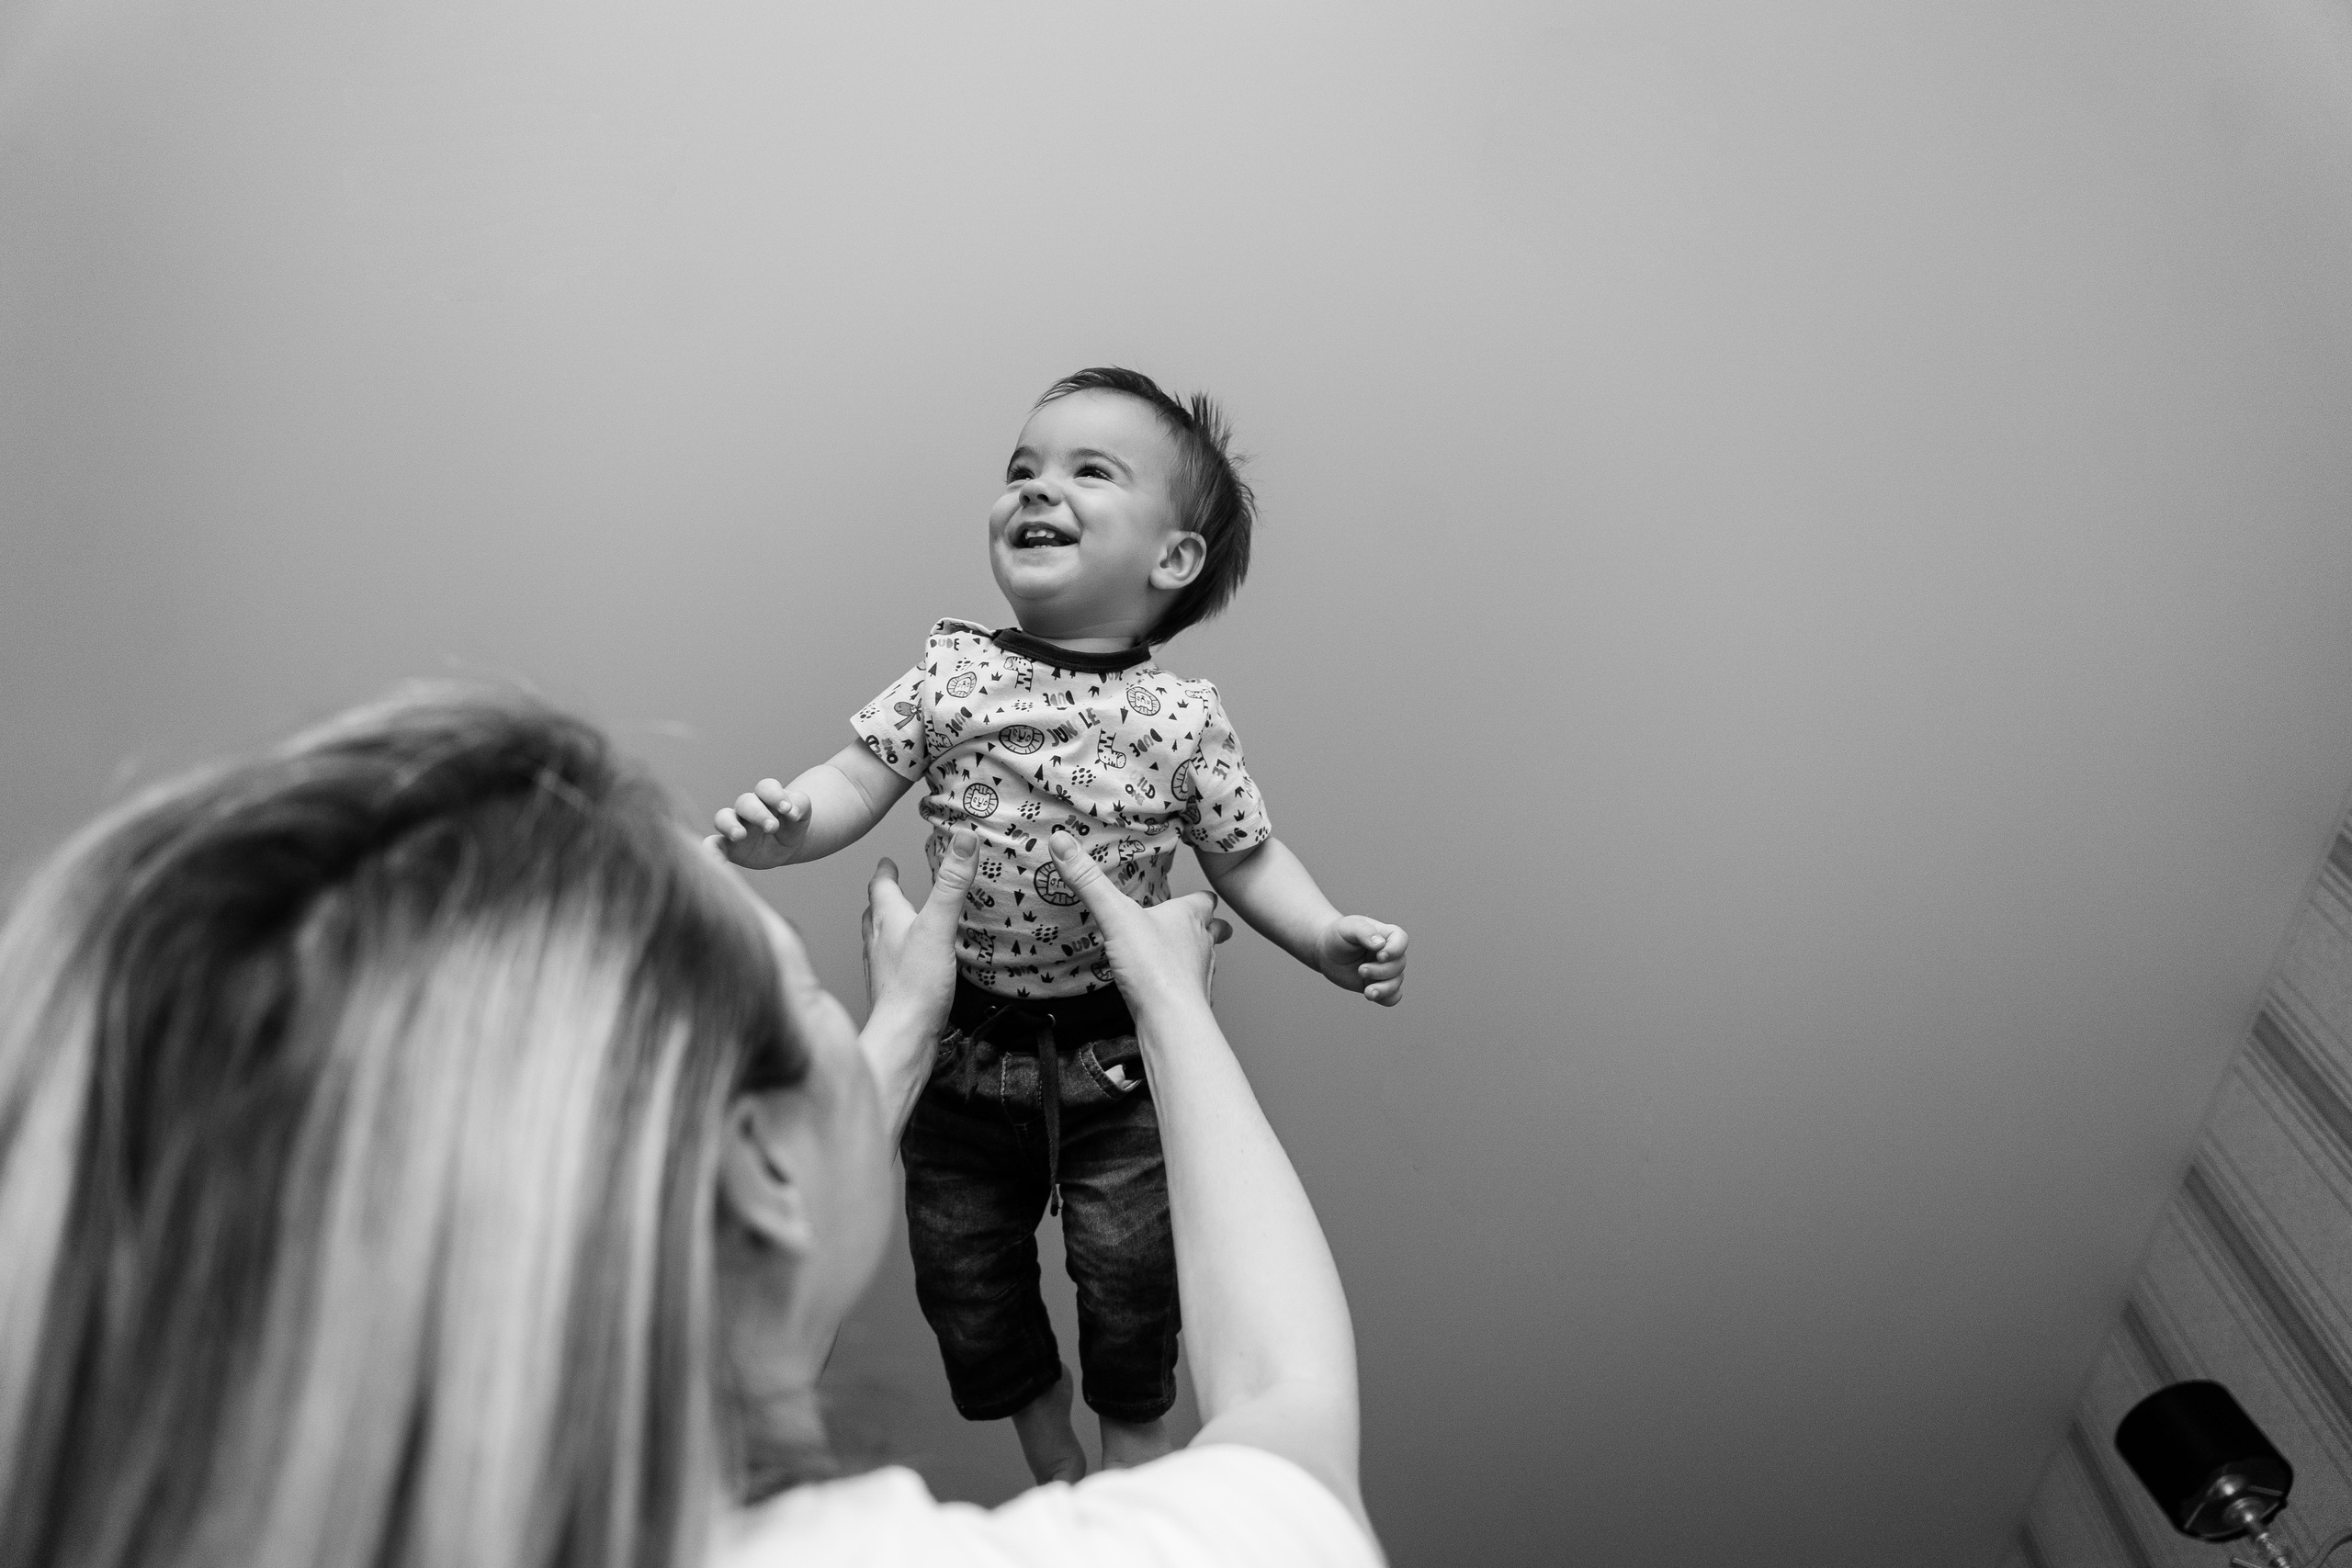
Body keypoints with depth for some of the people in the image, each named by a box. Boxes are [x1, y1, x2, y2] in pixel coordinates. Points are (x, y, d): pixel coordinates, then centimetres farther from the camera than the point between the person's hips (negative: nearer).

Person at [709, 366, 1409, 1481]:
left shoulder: (1183, 717, -10)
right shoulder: (948, 673, -6)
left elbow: (1245, 856, -3)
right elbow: (857, 782, -6)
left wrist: (1331, 940, -18)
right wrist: (781, 823, -26)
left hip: (1118, 1054, -2)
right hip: (964, 1043, 3)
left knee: (1130, 1270, 8)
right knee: (962, 1268, 16)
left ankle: (1134, 1443, 42)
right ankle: (1048, 1462, 45)